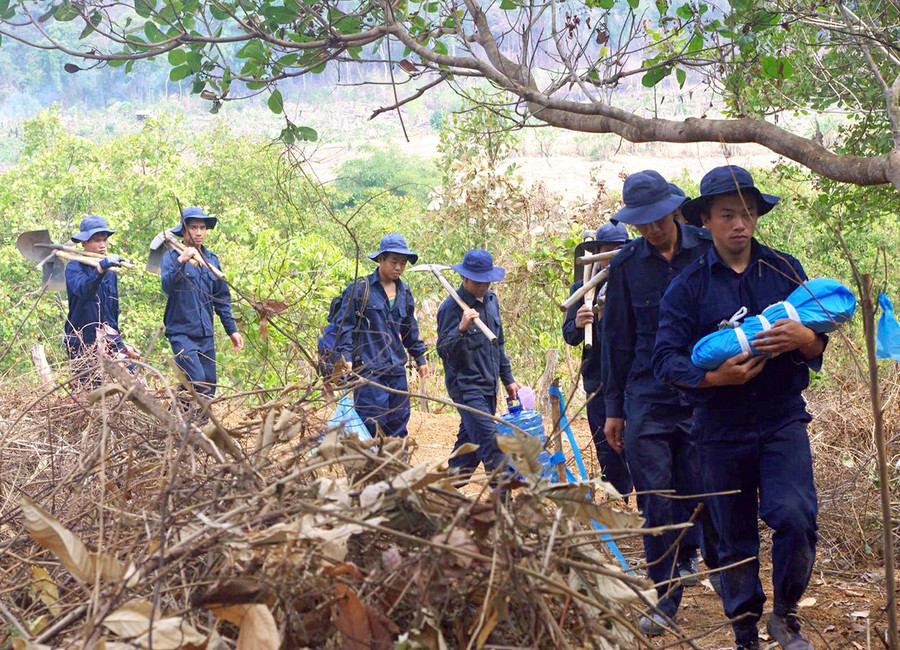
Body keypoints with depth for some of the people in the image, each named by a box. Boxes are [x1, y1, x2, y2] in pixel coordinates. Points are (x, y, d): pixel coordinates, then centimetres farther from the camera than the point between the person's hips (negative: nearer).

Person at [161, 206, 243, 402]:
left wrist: (232, 329, 15)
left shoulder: (211, 259, 14)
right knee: (197, 382, -19)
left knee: (209, 386, 5)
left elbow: (222, 298, 20)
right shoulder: (172, 256, -3)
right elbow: (167, 286, -22)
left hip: (206, 334, 6)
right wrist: (181, 262, -36)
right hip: (181, 332, -6)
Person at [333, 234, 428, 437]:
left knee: (398, 423, 8)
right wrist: (346, 356, -14)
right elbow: (344, 324, -5)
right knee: (372, 426, -9)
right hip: (368, 369, -6)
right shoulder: (360, 289, -4)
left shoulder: (404, 293, 15)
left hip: (397, 371, 6)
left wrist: (419, 358, 28)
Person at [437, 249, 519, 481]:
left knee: (470, 441, 11)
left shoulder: (491, 299, 11)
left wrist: (508, 379, 23)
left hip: (488, 386, 8)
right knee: (490, 442, -14)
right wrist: (461, 329, -35)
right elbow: (443, 350, -19)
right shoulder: (451, 307, -13)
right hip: (465, 386, -8)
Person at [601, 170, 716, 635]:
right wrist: (613, 407, 10)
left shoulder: (707, 251, 0)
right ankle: (666, 599, 6)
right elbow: (616, 339, 10)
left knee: (696, 490, 3)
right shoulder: (626, 264, 4)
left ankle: (686, 556, 33)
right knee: (656, 502, -3)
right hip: (647, 400, 0)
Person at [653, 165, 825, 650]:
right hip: (722, 428, 0)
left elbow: (821, 338, 7)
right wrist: (714, 377, -22)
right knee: (735, 537, 8)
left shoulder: (785, 270, 5)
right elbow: (666, 359, -5)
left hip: (782, 419, 0)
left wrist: (804, 338, -17)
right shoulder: (687, 287, 0)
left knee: (794, 515, -18)